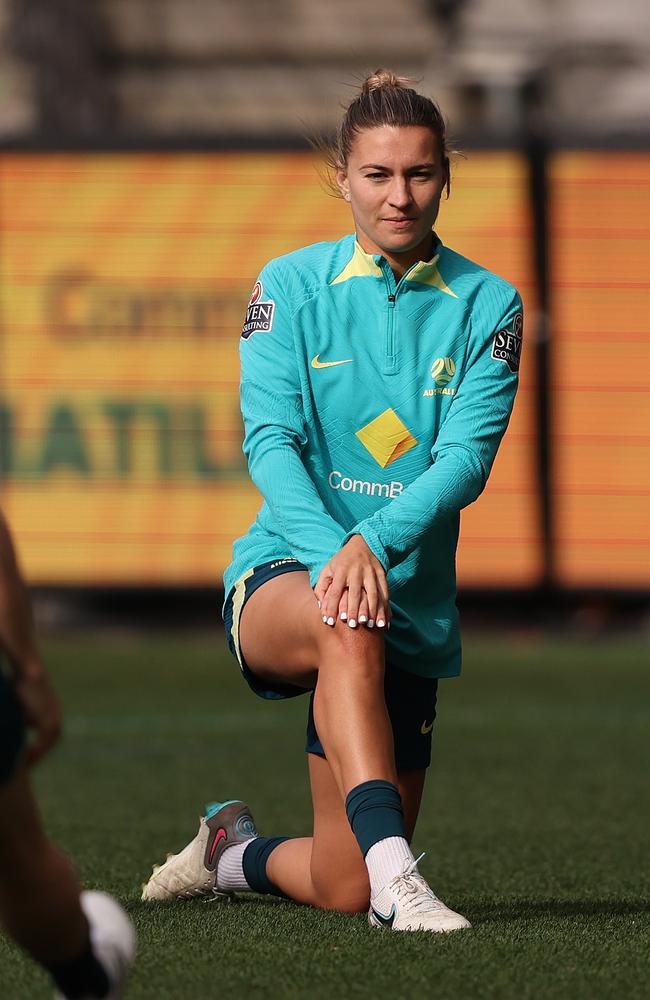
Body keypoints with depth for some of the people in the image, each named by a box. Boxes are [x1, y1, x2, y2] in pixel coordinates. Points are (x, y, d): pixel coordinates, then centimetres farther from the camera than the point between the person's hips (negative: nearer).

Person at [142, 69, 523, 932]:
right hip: (283, 577, -2)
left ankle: (233, 848, 35)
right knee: (349, 626, -42)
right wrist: (331, 553, -31)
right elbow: (269, 439, -12)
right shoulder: (290, 286, -1)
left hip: (414, 599, 2)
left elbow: (467, 457, -12)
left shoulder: (488, 306, 1)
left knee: (343, 892, 2)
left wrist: (373, 541, -30)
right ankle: (394, 870, -46)